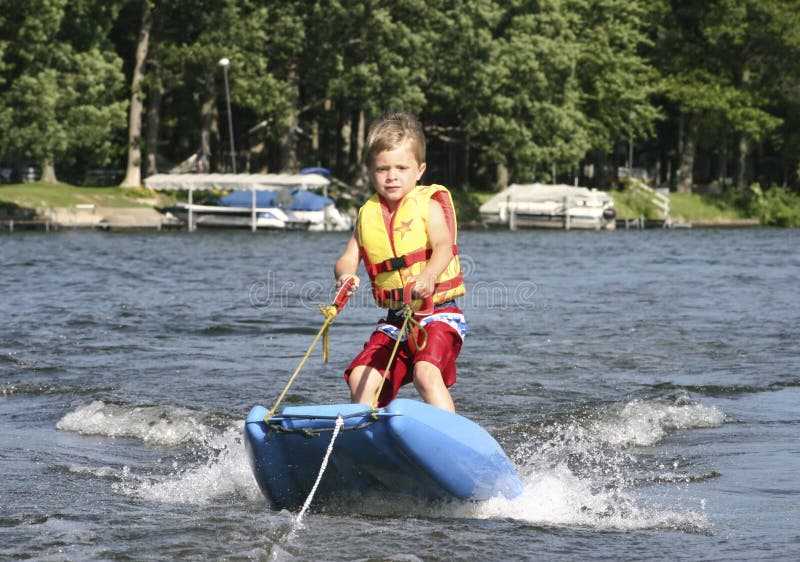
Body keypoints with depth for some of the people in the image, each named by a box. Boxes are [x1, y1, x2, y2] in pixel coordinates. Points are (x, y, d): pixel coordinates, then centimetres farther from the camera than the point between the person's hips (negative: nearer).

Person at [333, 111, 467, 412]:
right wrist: (345, 275, -19)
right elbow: (348, 259, 6)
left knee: (426, 372, -29)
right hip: (394, 320, 6)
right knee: (360, 378, -9)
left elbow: (443, 246, -20)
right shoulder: (368, 215, 10)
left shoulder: (429, 205, -4)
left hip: (439, 313, -6)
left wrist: (429, 276, -41)